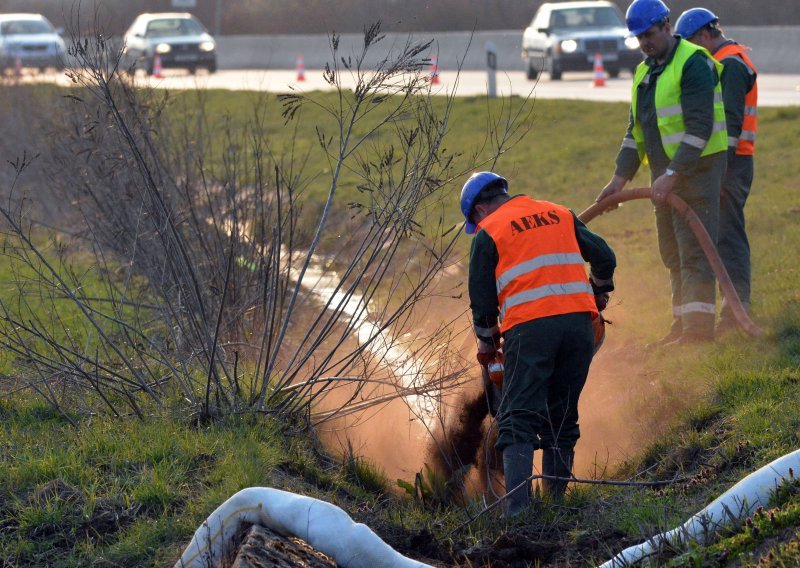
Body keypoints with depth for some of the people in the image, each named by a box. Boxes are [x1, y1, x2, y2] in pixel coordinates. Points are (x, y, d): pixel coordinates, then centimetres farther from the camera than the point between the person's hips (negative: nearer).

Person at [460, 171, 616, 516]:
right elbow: (604, 257, 19)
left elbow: (482, 294, 8)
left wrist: (486, 341, 24)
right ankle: (556, 502, 11)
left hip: (529, 328, -4)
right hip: (579, 320, 4)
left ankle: (517, 508, -18)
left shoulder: (488, 232, 8)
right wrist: (599, 293, 38)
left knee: (518, 423, -5)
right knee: (562, 420, 14)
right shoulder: (559, 215, 20)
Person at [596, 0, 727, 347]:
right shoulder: (644, 72, 15)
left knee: (693, 250, -11)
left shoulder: (694, 64, -14)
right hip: (665, 172, 9)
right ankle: (682, 326, 14)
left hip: (697, 167, -9)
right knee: (673, 254, 10)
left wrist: (673, 175, -25)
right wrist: (620, 177, 12)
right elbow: (636, 130, 20)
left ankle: (699, 329, -12)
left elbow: (699, 129, -21)